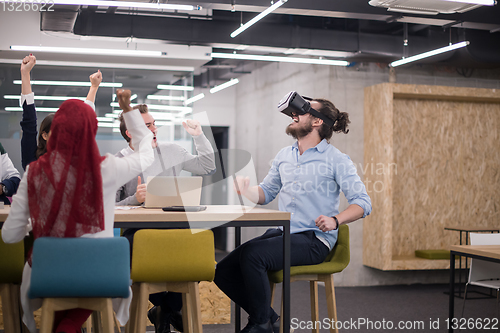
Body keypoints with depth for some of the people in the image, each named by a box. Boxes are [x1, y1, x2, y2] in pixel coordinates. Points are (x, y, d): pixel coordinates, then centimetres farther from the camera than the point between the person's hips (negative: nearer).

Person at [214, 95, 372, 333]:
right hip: (280, 233, 7)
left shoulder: (336, 160, -3)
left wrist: (335, 220, -25)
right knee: (223, 271, -9)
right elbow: (266, 192, 23)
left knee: (252, 254, -32)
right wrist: (247, 190, 0)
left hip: (313, 240, -7)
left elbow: (363, 202, -7)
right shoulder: (284, 155, 17)